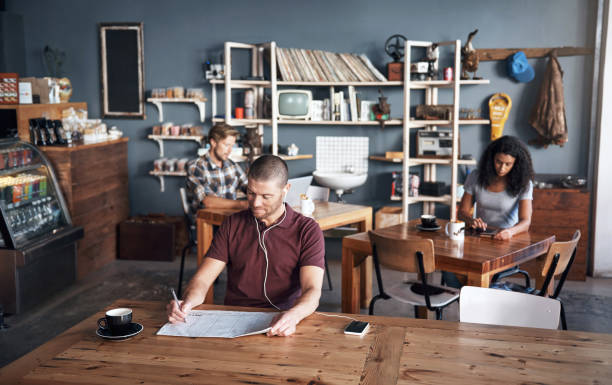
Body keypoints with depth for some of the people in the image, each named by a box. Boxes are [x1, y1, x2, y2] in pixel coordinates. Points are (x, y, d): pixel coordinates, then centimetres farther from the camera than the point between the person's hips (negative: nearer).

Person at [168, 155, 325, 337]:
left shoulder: (307, 230, 1)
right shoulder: (232, 224, 12)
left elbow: (312, 290, -11)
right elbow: (203, 278, 6)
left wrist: (293, 315, -34)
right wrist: (186, 303, -18)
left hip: (280, 326, -3)